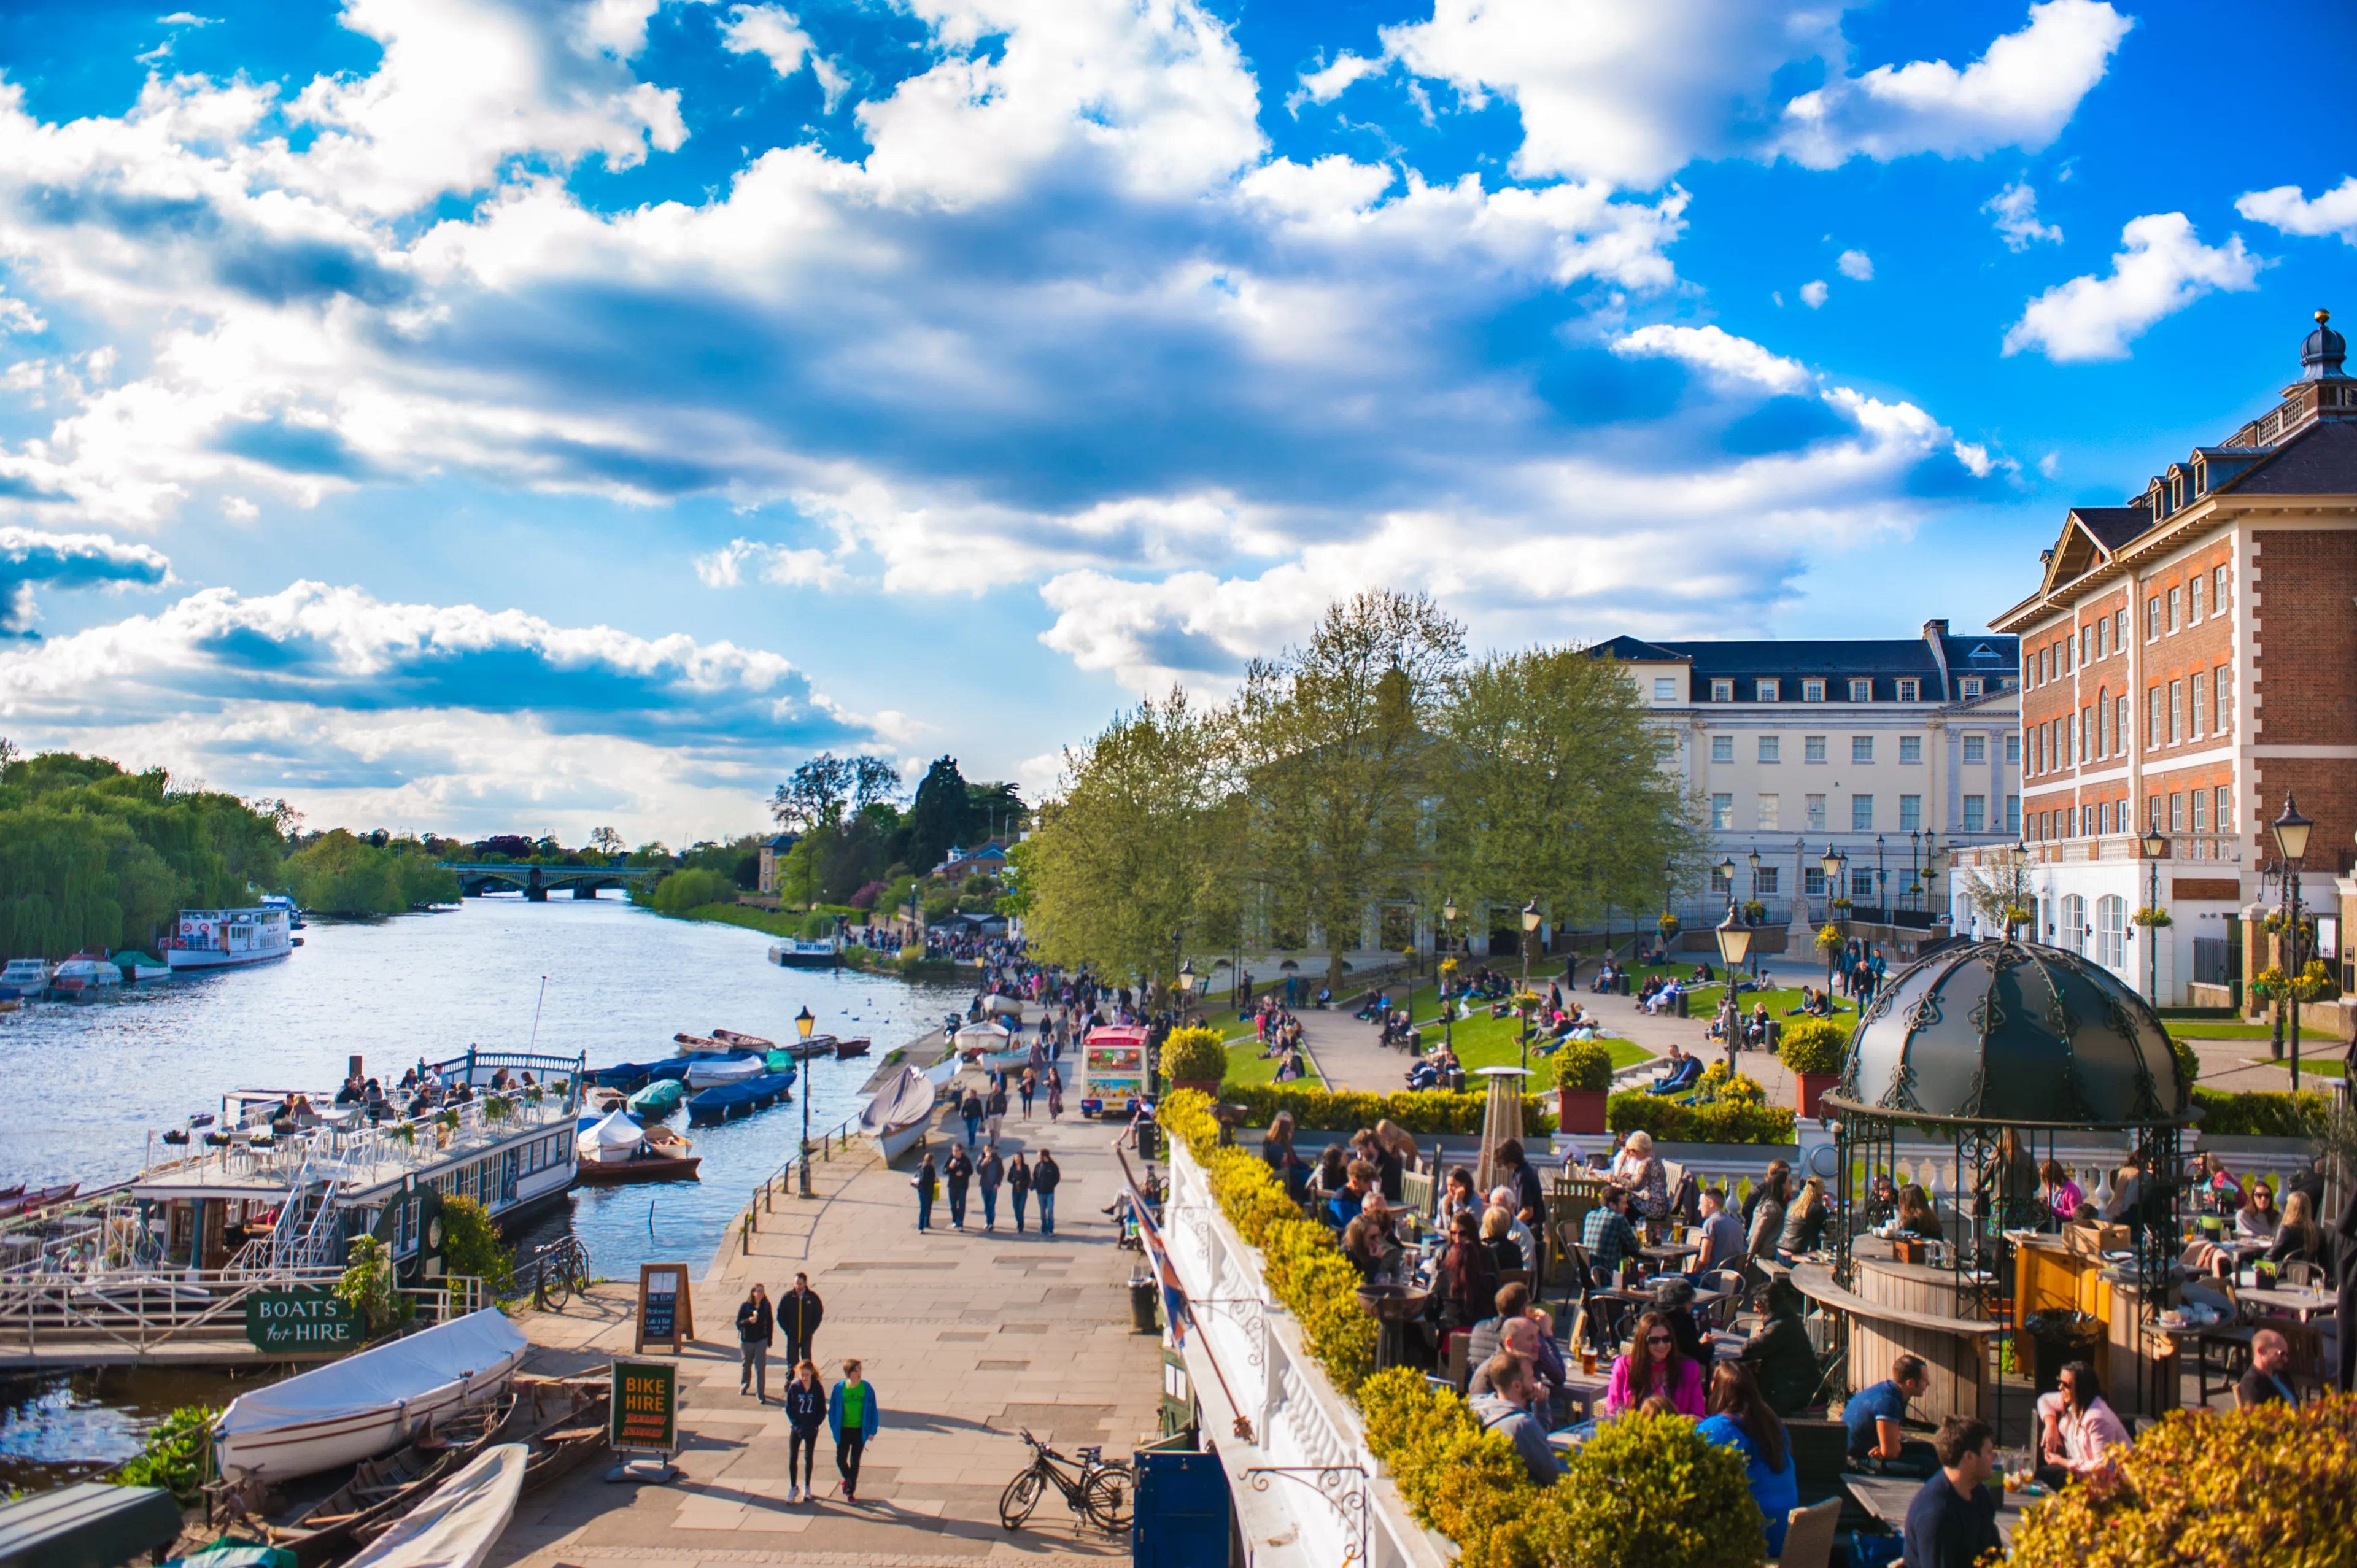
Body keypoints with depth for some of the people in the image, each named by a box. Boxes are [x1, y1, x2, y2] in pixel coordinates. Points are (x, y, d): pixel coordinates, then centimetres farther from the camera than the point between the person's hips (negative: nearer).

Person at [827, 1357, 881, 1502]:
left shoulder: (867, 1388, -10)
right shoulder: (839, 1388, -11)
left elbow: (873, 1410, -3)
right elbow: (833, 1410, -1)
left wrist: (872, 1431, -4)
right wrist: (834, 1428, -4)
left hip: (860, 1431, 0)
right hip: (843, 1430, 0)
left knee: (855, 1462, 8)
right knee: (841, 1459, 0)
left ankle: (851, 1491, 25)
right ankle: (848, 1478, 33)